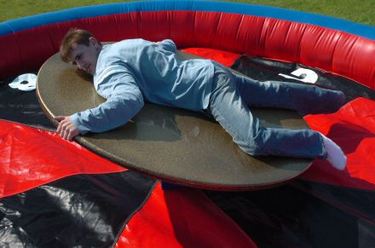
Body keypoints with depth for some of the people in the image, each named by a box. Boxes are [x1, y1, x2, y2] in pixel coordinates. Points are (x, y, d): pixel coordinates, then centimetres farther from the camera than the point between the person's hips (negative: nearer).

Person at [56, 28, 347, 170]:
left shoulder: (106, 71, -11)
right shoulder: (127, 43, 16)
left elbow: (130, 101, -32)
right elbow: (169, 44, 29)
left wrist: (81, 120, -26)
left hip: (207, 87, -9)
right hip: (212, 71, 9)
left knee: (255, 141, -25)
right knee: (271, 92, 22)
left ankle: (318, 143, -9)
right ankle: (334, 98, 39)